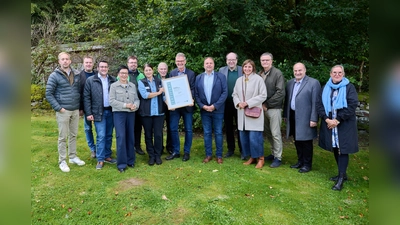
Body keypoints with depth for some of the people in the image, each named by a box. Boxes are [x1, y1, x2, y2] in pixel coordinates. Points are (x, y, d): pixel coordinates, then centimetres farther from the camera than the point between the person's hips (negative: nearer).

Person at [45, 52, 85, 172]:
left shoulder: (76, 75, 9)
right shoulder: (54, 76, -5)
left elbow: (80, 91, 14)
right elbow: (48, 94, -7)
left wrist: (81, 107, 8)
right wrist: (58, 108, -13)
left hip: (75, 110, 5)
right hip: (63, 111, -5)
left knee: (73, 135, 13)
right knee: (63, 137, 2)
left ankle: (73, 157, 25)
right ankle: (62, 161, 12)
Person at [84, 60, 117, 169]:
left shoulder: (113, 80, 6)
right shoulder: (90, 80, -1)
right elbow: (86, 97, -2)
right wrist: (88, 113, -7)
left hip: (111, 111, 3)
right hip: (99, 112, -3)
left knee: (109, 135, 11)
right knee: (101, 136, -4)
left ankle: (107, 156, 23)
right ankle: (100, 159, 6)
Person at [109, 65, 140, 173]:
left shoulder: (132, 86, 13)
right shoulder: (114, 86, 2)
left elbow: (137, 99, 10)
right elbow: (111, 101, -6)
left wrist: (135, 105, -12)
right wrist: (125, 105, -14)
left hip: (131, 113, 4)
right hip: (119, 113, -4)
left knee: (130, 137, 8)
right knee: (121, 137, -9)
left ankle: (130, 160, 21)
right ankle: (121, 164, -1)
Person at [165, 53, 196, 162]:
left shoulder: (191, 74, 2)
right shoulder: (172, 73, 7)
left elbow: (193, 89, -3)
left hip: (187, 105, -1)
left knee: (188, 129, 6)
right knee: (173, 129, 4)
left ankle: (186, 152, 19)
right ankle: (176, 151, 18)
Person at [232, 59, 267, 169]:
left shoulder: (258, 79, -6)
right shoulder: (239, 80, 11)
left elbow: (263, 95, -9)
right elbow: (235, 94, 15)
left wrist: (248, 103, -14)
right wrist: (238, 103, -7)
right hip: (242, 113, 6)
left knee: (254, 137, -8)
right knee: (244, 137, 9)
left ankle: (260, 158, 11)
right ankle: (252, 157, 24)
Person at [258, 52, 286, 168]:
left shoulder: (277, 73, -7)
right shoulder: (260, 74, 7)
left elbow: (280, 93, -13)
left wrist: (267, 104, -13)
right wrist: (261, 104, -3)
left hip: (274, 108, -5)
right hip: (263, 108, 5)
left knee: (275, 133, -2)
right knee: (268, 132, 13)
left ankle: (278, 157, 9)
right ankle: (273, 153, 28)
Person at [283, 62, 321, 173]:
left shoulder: (314, 83, -8)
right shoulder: (290, 83, 11)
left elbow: (315, 103, -11)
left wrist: (314, 119, -14)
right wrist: (285, 115, 13)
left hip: (305, 118, -6)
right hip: (293, 117, 6)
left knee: (306, 142, 5)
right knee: (297, 140, 16)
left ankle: (307, 164, 19)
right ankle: (300, 161, 30)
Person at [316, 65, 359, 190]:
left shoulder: (349, 87, -3)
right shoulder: (326, 88, 9)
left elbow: (352, 105, -12)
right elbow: (319, 104, 3)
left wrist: (338, 120, -16)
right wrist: (327, 119, -11)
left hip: (344, 124, -4)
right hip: (329, 123, 5)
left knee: (342, 149, -5)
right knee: (335, 149, 11)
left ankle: (341, 179, 1)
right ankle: (342, 174, 26)